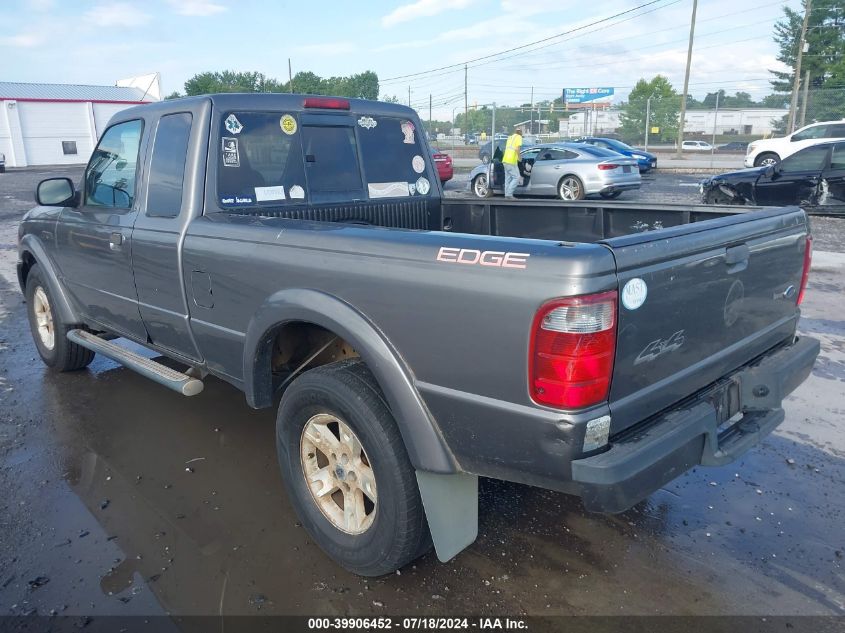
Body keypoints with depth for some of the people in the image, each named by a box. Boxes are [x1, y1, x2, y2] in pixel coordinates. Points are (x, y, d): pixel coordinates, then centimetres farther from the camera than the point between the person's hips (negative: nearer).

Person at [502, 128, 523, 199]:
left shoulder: (510, 137, 21)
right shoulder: (519, 137, -1)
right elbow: (517, 149, -14)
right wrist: (519, 157, -2)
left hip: (505, 160, 8)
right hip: (511, 161, -8)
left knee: (508, 178, 12)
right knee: (516, 177, -6)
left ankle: (507, 195, 11)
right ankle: (509, 194, -13)